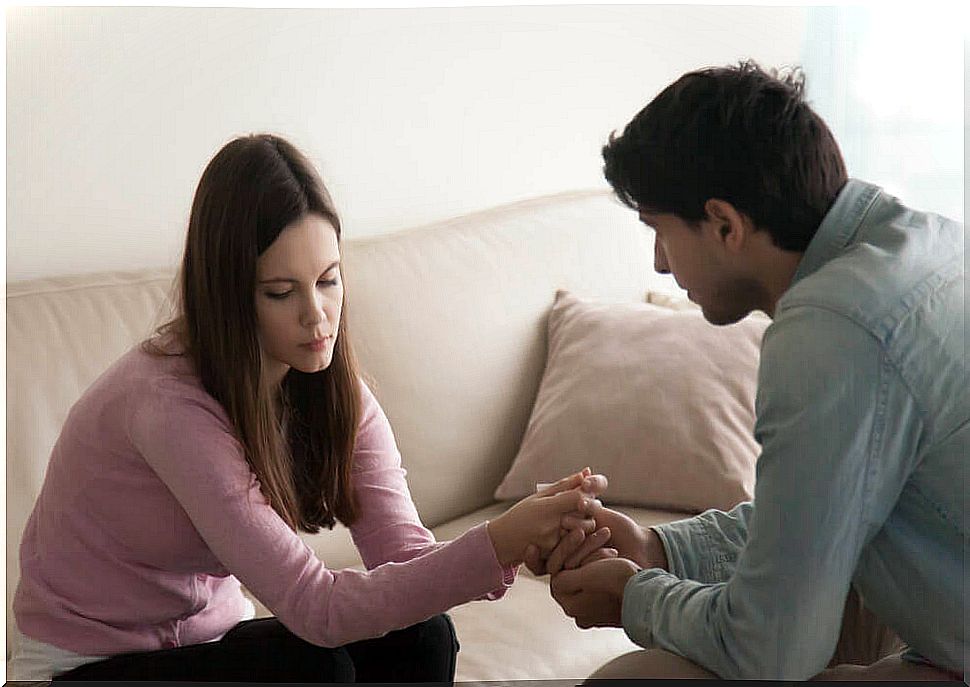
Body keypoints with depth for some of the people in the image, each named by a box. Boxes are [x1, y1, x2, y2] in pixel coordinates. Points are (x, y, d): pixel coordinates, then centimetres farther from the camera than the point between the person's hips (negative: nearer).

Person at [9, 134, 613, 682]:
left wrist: (533, 542, -37)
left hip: (210, 636, 6)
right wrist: (499, 544, -43)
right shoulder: (170, 404, -30)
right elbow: (315, 607, -33)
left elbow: (407, 557, -18)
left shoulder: (335, 392, -7)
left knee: (419, 637, -18)